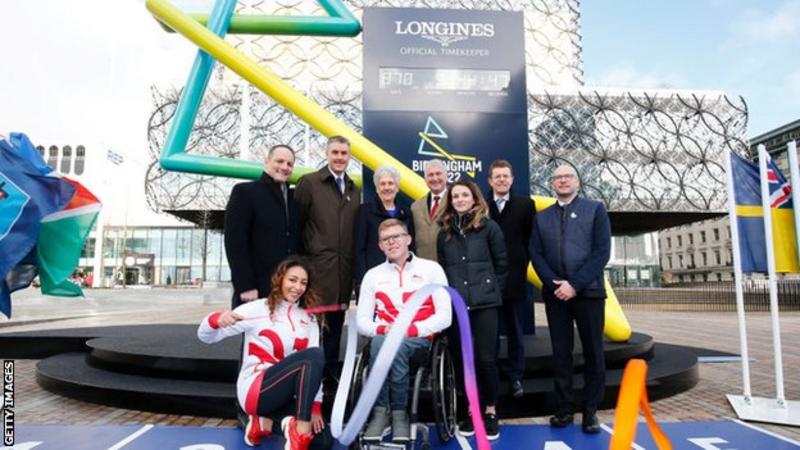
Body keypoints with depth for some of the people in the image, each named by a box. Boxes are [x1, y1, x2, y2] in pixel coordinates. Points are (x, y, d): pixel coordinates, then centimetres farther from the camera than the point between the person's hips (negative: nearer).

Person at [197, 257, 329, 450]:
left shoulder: (309, 319, 8)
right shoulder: (257, 309, -5)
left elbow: (315, 368, 2)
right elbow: (206, 336, -6)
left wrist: (315, 407, -6)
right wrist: (215, 319, -28)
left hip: (286, 394, 6)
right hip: (255, 390, -6)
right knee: (314, 355, -26)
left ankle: (266, 421, 7)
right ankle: (300, 433, -26)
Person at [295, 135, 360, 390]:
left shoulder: (354, 191, 16)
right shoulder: (309, 182, 0)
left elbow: (355, 231, 16)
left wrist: (355, 270, 10)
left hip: (343, 271, 5)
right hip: (317, 267, -5)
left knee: (335, 326, 12)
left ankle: (331, 377, 23)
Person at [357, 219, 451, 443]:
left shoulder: (431, 269, 3)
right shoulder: (373, 275, 11)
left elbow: (444, 316, -4)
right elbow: (361, 320, 7)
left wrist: (410, 330, -17)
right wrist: (382, 329, -14)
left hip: (419, 339, -2)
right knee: (380, 342, -34)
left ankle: (399, 411, -17)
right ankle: (381, 410, -21)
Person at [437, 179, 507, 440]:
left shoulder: (489, 227, 2)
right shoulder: (444, 233, 11)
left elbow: (502, 264, 5)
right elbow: (442, 270, 14)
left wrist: (492, 292, 3)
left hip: (484, 303, -3)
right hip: (455, 304, 3)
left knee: (485, 358, -2)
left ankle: (490, 412, 15)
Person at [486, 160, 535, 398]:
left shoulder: (525, 204, 5)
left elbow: (531, 238, 4)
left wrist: (521, 264, -4)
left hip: (514, 277, 0)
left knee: (515, 331, 10)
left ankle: (516, 378, 20)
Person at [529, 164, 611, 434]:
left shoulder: (595, 209, 4)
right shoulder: (542, 217, 14)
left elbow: (602, 252, -6)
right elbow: (536, 255, 6)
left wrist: (575, 284, -14)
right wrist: (554, 283, -10)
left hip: (588, 291, -2)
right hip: (555, 293, 2)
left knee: (593, 353, 4)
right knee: (560, 353, 6)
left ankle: (590, 411, 15)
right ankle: (564, 408, 15)